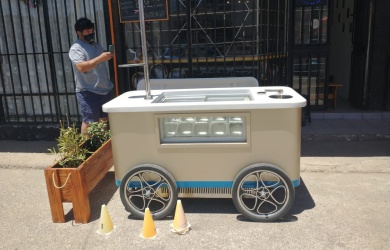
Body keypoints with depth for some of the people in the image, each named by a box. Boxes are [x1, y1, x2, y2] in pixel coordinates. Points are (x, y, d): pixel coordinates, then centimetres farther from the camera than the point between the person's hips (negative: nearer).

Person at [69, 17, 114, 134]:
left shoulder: (97, 45, 16)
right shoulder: (76, 48, -10)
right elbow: (81, 67, -26)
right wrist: (100, 58, -29)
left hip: (105, 90, 8)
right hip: (88, 92, -8)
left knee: (104, 120, 14)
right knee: (89, 122, -6)